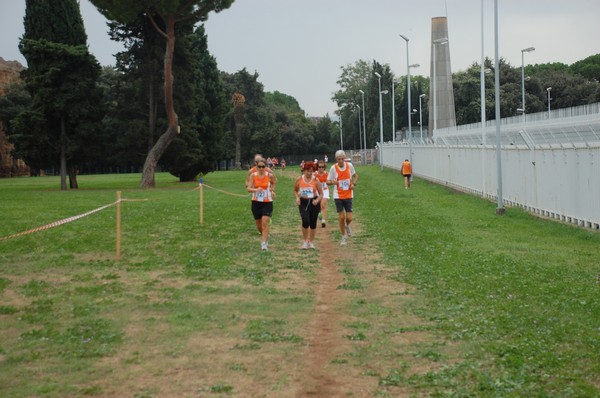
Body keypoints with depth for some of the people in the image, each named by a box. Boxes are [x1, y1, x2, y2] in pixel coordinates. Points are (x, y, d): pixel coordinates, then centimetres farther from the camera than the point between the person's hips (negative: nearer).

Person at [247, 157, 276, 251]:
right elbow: (249, 188, -15)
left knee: (265, 223, -16)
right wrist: (255, 190, -32)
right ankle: (265, 237, 41)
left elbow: (273, 183, 17)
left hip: (267, 202, -2)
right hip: (256, 202, 2)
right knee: (258, 225, 13)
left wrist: (272, 190, 11)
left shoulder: (269, 175, -7)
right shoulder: (253, 175, -6)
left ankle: (264, 243, -15)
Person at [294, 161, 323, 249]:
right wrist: (297, 198, -4)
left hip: (314, 203, 1)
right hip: (303, 203, -1)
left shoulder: (315, 180, -3)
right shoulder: (299, 180, 0)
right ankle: (305, 241, 1)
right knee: (305, 221, -18)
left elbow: (321, 194, 2)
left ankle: (311, 242, 24)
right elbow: (295, 190, 15)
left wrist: (317, 200, -17)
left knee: (313, 223, 6)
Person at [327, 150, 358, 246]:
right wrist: (332, 182, -25)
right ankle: (344, 237, 15)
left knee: (349, 218, -4)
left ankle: (347, 226, 33)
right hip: (338, 196, -1)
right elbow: (328, 181, -2)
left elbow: (355, 175, 14)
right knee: (341, 217, -2)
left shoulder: (349, 165, -4)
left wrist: (353, 184, -4)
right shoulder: (333, 168, -9)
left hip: (348, 195, 1)